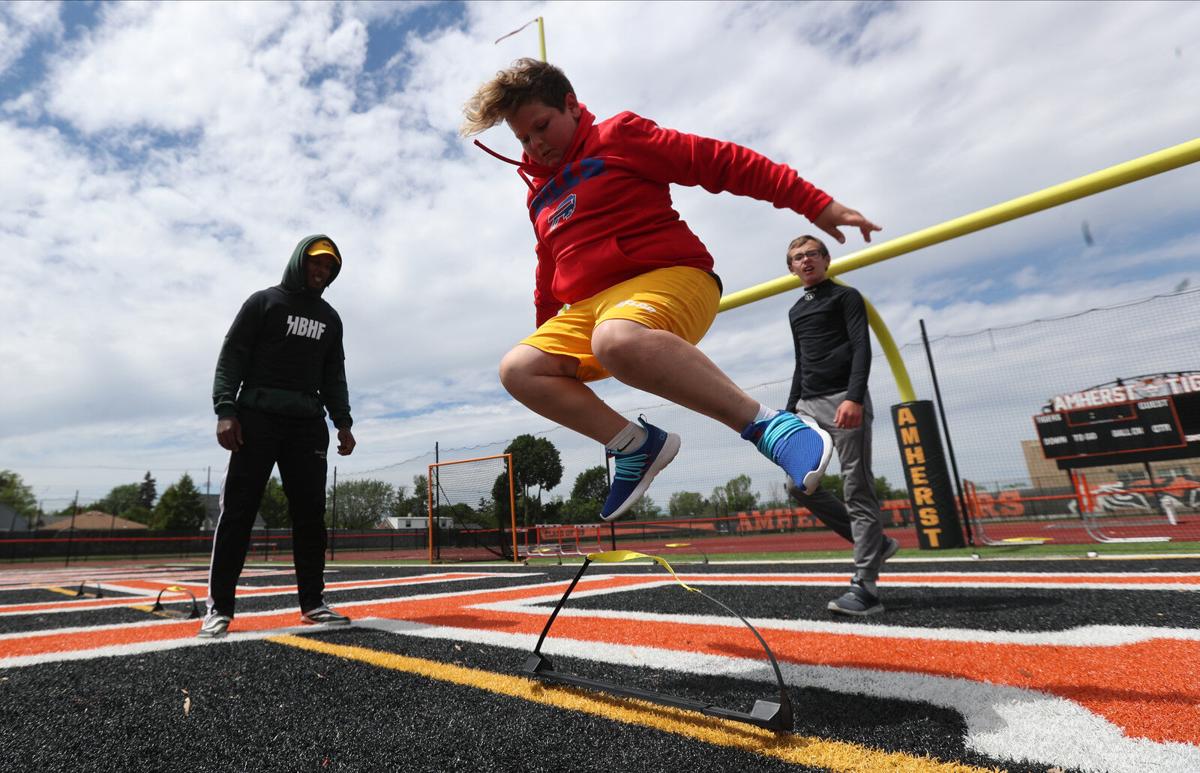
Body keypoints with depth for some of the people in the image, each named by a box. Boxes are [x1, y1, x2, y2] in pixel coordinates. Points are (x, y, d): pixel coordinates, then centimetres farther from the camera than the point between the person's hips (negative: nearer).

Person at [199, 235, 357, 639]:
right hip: (258, 416, -4)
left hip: (307, 423, 4)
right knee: (238, 510, -4)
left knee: (310, 512, 0)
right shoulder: (264, 302, 6)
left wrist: (342, 422, 6)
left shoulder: (329, 319, 19)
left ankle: (312, 602, 5)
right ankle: (219, 607, 3)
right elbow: (231, 357, -1)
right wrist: (226, 410, -14)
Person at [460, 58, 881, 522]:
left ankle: (770, 426, -31)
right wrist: (545, 332, 32)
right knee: (518, 369, -13)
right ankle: (637, 445, -9)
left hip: (671, 279, -7)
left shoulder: (619, 136, 4)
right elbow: (549, 275, 33)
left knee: (616, 339, -40)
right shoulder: (539, 194, 24)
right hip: (590, 308, 7)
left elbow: (720, 161, -3)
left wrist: (814, 203, -10)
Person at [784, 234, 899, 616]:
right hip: (809, 405, 7)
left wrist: (854, 398, -22)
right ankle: (876, 542, 13)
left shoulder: (845, 296, 5)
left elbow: (861, 348, -8)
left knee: (857, 491, -8)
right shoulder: (796, 311, 23)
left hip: (845, 401, -7)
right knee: (799, 485, 0)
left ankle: (865, 588, -6)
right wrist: (790, 410, 18)